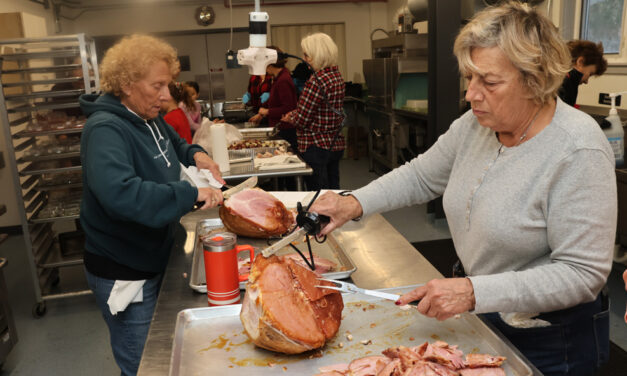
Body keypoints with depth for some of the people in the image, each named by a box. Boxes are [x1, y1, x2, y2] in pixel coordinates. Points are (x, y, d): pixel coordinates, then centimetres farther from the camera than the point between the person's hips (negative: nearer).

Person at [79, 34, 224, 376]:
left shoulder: (149, 118, 2)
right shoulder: (106, 130, -25)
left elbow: (173, 141, 24)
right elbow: (121, 194, -42)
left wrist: (194, 154, 3)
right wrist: (192, 194, -38)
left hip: (153, 258, 8)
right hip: (123, 273, -8)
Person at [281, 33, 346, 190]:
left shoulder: (317, 81, -20)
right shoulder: (337, 74, 8)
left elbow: (302, 119, -17)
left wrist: (290, 117, 5)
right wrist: (295, 114, 9)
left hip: (316, 147, -9)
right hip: (336, 145, 9)